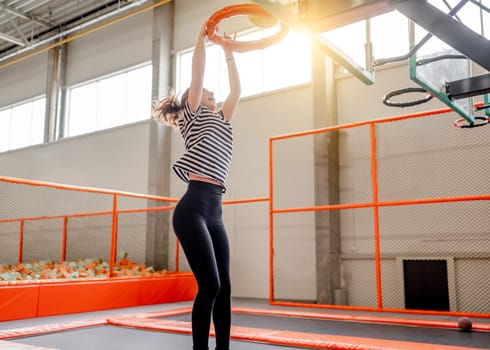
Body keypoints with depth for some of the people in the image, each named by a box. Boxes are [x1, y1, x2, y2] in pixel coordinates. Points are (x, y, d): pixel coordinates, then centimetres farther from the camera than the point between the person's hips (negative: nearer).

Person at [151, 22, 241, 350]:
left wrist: (229, 52, 35)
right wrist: (202, 37, 11)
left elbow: (237, 89, 29)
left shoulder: (222, 121, 27)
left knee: (224, 287, 5)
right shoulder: (194, 116, 10)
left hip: (214, 212, 8)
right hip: (193, 208, -7)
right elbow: (197, 74, 4)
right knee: (209, 285, -11)